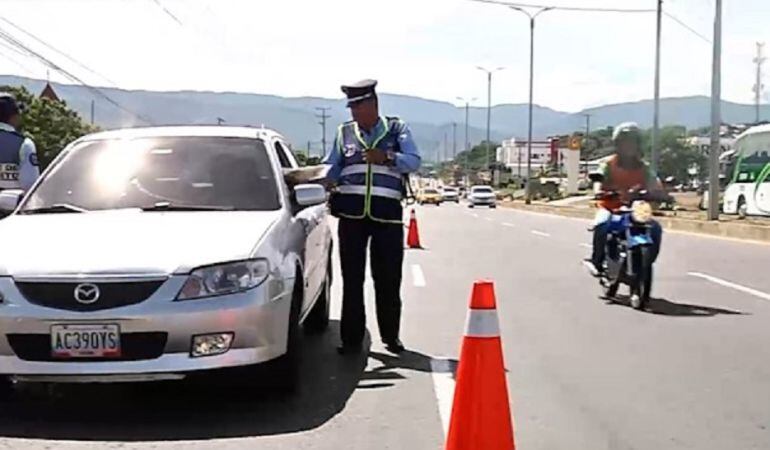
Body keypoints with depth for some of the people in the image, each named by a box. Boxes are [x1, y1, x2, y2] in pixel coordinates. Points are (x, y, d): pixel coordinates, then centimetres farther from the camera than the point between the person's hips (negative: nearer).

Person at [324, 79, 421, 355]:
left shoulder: (397, 129, 9)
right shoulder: (344, 133, 15)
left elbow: (413, 161, -2)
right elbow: (331, 169, 11)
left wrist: (387, 158, -18)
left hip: (387, 213, -1)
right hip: (351, 212, 2)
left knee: (388, 279, 2)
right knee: (352, 279, 2)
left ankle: (391, 337, 14)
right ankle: (351, 338, 8)